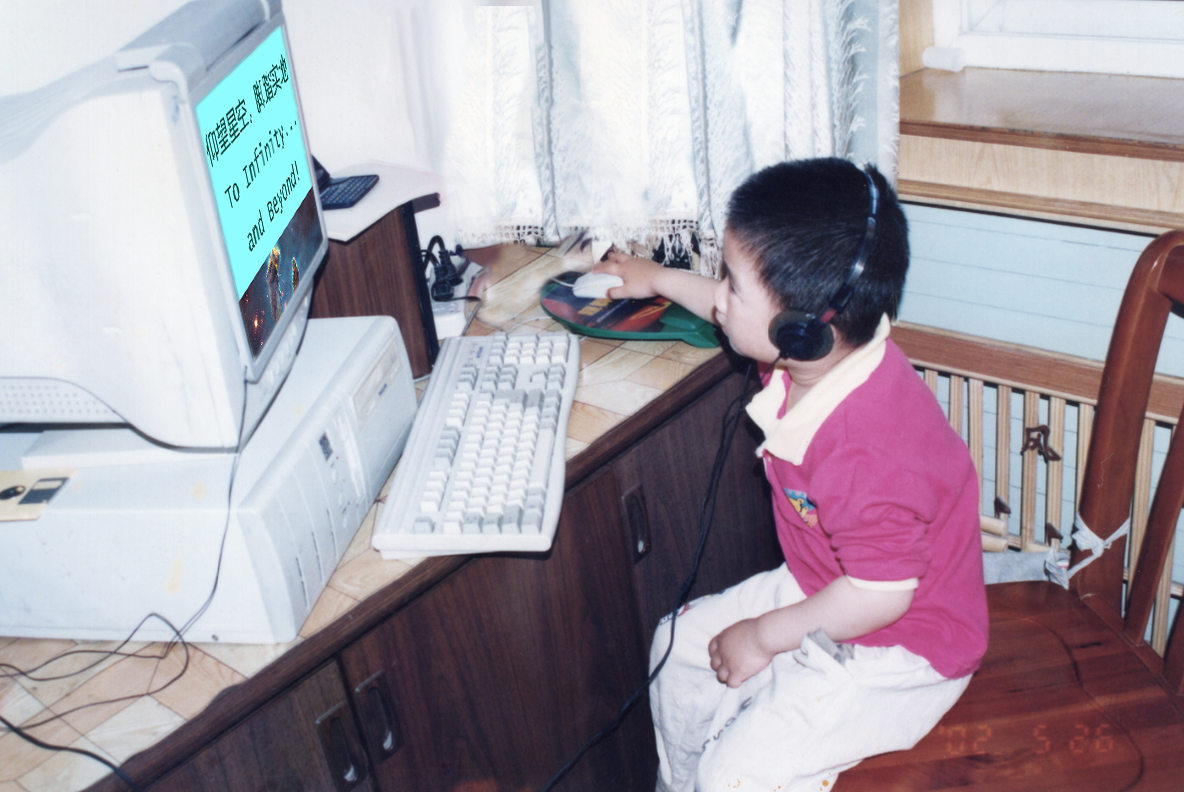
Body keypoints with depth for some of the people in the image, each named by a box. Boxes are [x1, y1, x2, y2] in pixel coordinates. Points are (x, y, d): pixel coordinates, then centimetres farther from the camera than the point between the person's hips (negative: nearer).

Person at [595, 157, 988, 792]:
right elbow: (733, 312, 12)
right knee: (682, 644, 17)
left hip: (893, 649, -9)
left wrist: (765, 637, -17)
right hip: (822, 591, 9)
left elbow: (882, 592, -31)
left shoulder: (870, 452, -39)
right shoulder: (822, 350, -11)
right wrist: (657, 279, 26)